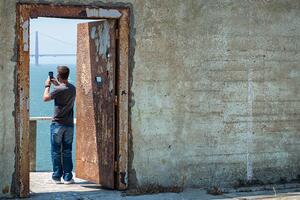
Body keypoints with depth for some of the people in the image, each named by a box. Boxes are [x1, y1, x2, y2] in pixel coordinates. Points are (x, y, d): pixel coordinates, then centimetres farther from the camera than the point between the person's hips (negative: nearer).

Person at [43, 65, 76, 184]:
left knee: (56, 151, 5)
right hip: (69, 124, 5)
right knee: (67, 152, 9)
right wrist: (57, 85, 23)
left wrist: (47, 86, 8)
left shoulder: (58, 90, -16)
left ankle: (57, 177, 7)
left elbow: (45, 98, -5)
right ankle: (68, 177, 8)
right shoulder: (73, 88, 3)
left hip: (58, 124, -5)